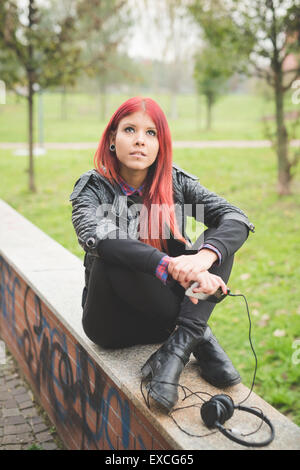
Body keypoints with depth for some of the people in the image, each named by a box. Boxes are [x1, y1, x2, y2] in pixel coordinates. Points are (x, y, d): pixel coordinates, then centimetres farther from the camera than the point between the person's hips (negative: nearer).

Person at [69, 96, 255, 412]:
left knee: (219, 243, -16)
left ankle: (177, 348, -31)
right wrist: (169, 265, -46)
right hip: (115, 319, -2)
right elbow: (96, 236, -33)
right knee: (111, 259, -33)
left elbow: (236, 219, -16)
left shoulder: (176, 182, -2)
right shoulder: (94, 187, -10)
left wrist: (204, 257, -38)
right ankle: (199, 337, -21)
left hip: (166, 310, 3)